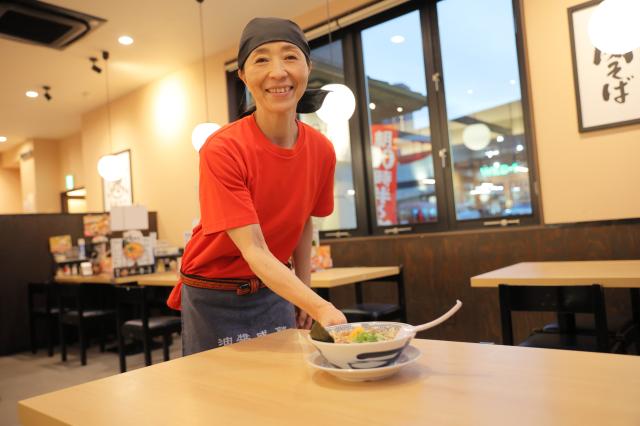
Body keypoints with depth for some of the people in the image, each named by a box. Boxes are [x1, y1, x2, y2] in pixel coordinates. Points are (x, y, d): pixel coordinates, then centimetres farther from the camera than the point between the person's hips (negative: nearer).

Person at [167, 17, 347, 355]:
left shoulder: (322, 151, -10)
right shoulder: (222, 149, -25)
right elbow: (253, 250, -29)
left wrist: (306, 297, 4)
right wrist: (321, 308, -40)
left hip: (274, 292, 4)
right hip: (214, 297, -4)